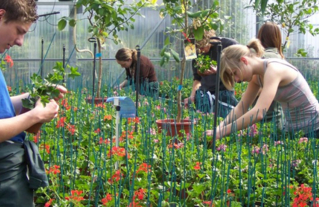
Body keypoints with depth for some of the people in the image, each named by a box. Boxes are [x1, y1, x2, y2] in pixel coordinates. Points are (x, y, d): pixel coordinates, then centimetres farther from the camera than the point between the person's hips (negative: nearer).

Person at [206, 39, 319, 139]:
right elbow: (241, 109, 5)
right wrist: (219, 127, -10)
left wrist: (223, 131, -31)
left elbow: (259, 113, -33)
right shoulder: (257, 76, 3)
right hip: (292, 129, 8)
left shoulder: (273, 68, -23)